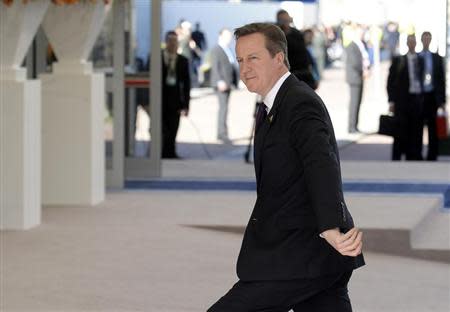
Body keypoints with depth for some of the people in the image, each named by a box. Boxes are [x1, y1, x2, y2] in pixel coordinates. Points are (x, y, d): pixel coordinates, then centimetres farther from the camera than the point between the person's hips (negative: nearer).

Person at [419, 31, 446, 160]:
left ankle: (432, 156, 6)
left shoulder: (437, 58, 7)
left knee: (433, 128, 1)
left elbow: (442, 80, 6)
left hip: (432, 96, 1)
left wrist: (442, 100, 1)